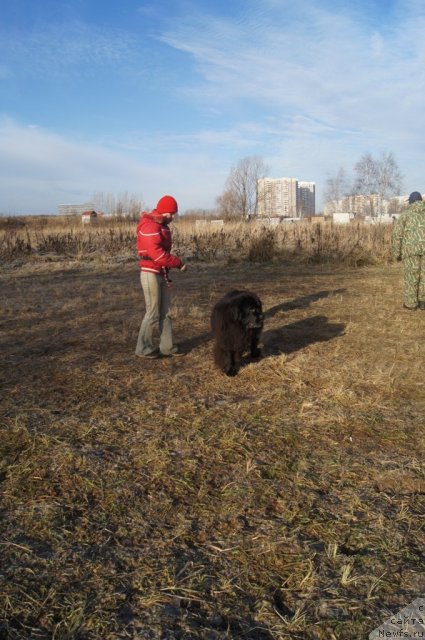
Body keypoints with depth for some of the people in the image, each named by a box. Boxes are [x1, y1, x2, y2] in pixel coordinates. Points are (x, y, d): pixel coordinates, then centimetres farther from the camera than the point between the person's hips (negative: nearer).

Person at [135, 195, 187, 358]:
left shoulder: (163, 226, 15)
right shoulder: (149, 227, -17)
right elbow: (157, 253, -25)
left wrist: (166, 274, 9)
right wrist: (179, 263, -19)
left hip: (162, 274, 9)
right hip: (150, 274, -9)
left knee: (165, 312, 11)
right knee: (153, 313, -3)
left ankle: (167, 346, 19)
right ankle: (143, 348, 9)